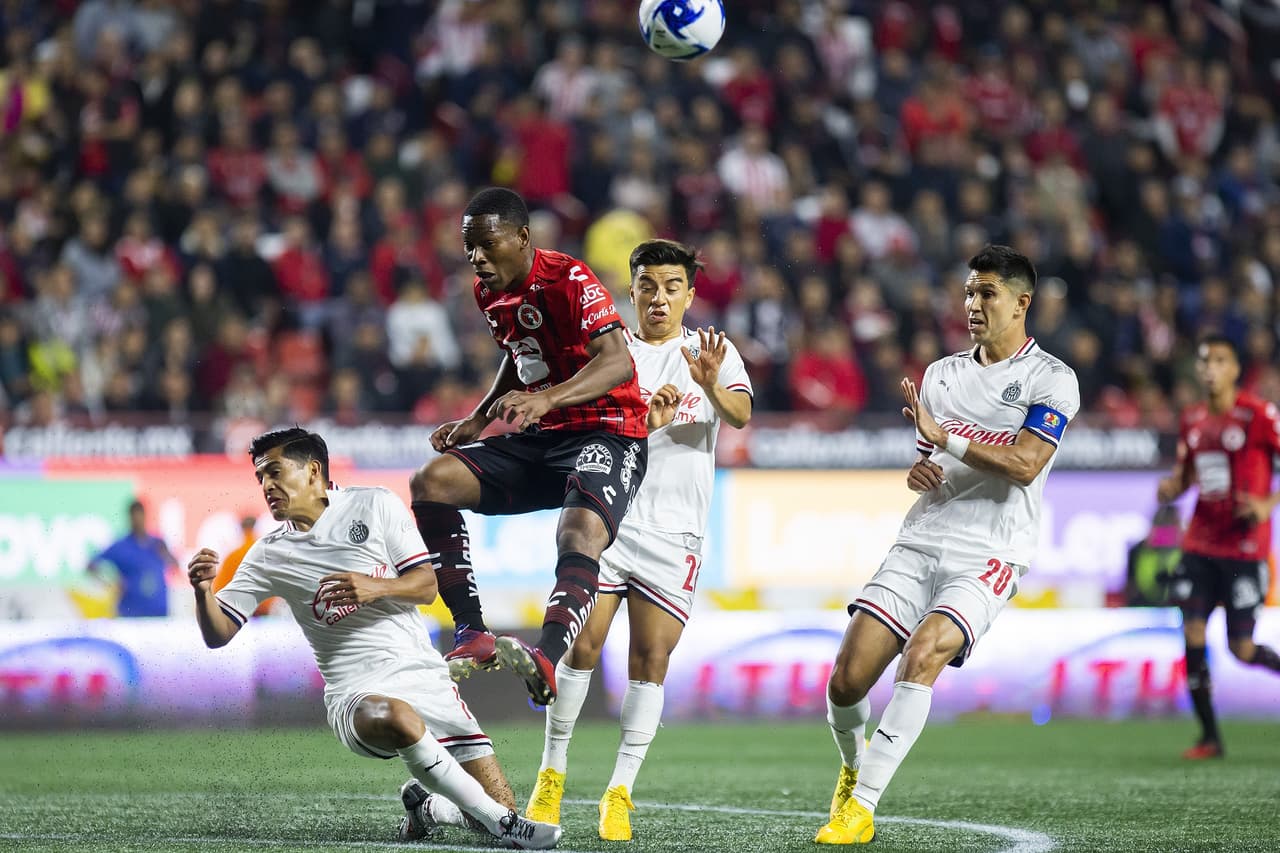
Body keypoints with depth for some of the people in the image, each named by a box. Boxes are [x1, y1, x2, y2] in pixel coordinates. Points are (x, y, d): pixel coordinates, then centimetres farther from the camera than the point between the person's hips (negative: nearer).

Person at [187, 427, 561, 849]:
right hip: (357, 693, -2)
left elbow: (427, 585, 3)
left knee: (498, 803, -8)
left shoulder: (375, 506, 6)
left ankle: (428, 807, 24)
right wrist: (203, 591, -17)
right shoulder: (268, 556, 7)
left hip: (424, 672, 2)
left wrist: (377, 587, -17)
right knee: (394, 717, -41)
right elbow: (218, 634, 3)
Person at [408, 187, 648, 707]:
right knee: (431, 481, -10)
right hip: (540, 440, 8)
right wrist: (477, 422, 15)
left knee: (581, 535, -36)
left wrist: (546, 399, -47)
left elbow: (617, 362, -32)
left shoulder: (569, 280, -17)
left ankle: (546, 660, -53)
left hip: (607, 435, -8)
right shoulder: (490, 292, 9)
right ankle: (472, 635, -16)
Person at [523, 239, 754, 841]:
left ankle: (620, 793, 2)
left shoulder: (713, 352, 7)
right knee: (582, 645, -8)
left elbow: (739, 416, -10)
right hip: (607, 515, 0)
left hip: (675, 532, 0)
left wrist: (712, 386, -33)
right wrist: (643, 424, -21)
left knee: (652, 658, -4)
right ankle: (551, 775, 5)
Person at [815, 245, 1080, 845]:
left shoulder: (1052, 380, -2)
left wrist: (944, 435, -18)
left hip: (988, 555, -5)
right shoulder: (941, 374, 17)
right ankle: (854, 766, 25)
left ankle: (861, 806, -25)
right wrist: (917, 473, 3)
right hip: (918, 545, 5)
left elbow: (1024, 464, -15)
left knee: (923, 653, -30)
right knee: (846, 679, -8)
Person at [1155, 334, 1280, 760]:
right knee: (1192, 631, -9)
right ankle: (1209, 736, 0)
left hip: (1244, 547, -5)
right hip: (1200, 544, 5)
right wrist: (1170, 487, -1)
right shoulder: (1192, 420, 9)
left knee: (1241, 648, -6)